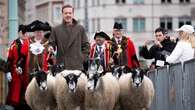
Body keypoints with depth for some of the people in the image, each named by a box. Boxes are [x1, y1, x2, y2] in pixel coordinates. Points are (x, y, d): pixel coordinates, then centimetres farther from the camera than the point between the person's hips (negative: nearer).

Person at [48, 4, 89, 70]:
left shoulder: (80, 29, 9)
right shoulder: (56, 29, 10)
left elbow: (86, 45, 12)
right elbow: (51, 43, 11)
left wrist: (82, 58, 1)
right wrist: (50, 48, -11)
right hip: (61, 66, 0)